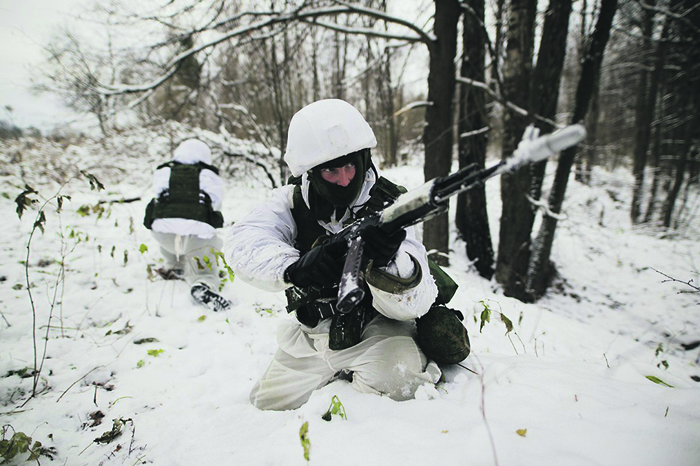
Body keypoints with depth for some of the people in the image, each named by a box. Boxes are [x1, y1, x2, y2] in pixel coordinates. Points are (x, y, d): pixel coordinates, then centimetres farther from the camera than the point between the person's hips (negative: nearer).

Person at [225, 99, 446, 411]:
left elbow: (413, 305, -27)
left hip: (376, 329, -4)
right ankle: (338, 374, 33)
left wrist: (388, 261, -50)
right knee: (267, 404, 12)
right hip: (312, 335, 4)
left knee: (395, 383, -33)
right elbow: (243, 242, -30)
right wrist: (295, 266, -50)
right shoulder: (293, 201, -12)